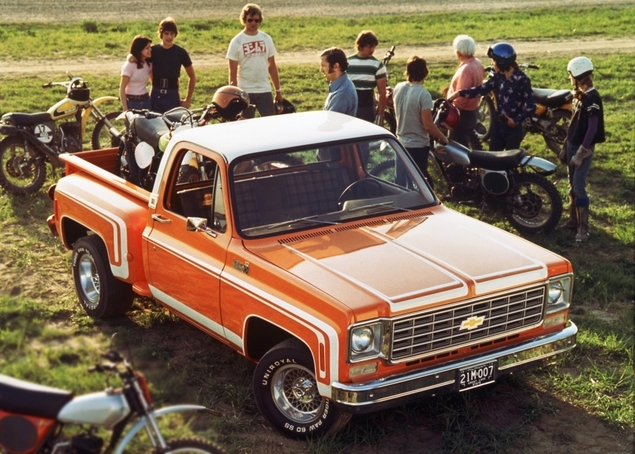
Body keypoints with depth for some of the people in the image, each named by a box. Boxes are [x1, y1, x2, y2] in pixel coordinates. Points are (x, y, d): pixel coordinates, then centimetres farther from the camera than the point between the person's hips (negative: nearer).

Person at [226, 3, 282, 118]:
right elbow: (233, 72, -3)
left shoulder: (266, 39, 6)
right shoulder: (237, 42, -4)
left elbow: (272, 67, 11)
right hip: (245, 92, -2)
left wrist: (278, 90, 10)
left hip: (265, 91, 3)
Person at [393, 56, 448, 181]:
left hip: (401, 143, 6)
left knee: (400, 181, 16)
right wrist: (443, 138, -6)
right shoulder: (423, 94, -21)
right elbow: (428, 125, -20)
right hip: (418, 146, -6)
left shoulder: (398, 88, -1)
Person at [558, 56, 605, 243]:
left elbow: (592, 128, -22)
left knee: (579, 187, -12)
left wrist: (581, 153, -23)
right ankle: (574, 220, 25)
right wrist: (566, 147, 17)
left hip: (584, 148, -9)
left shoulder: (592, 98, -19)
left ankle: (584, 228, -8)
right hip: (573, 145, 9)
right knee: (572, 185, 14)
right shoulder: (579, 95, 9)